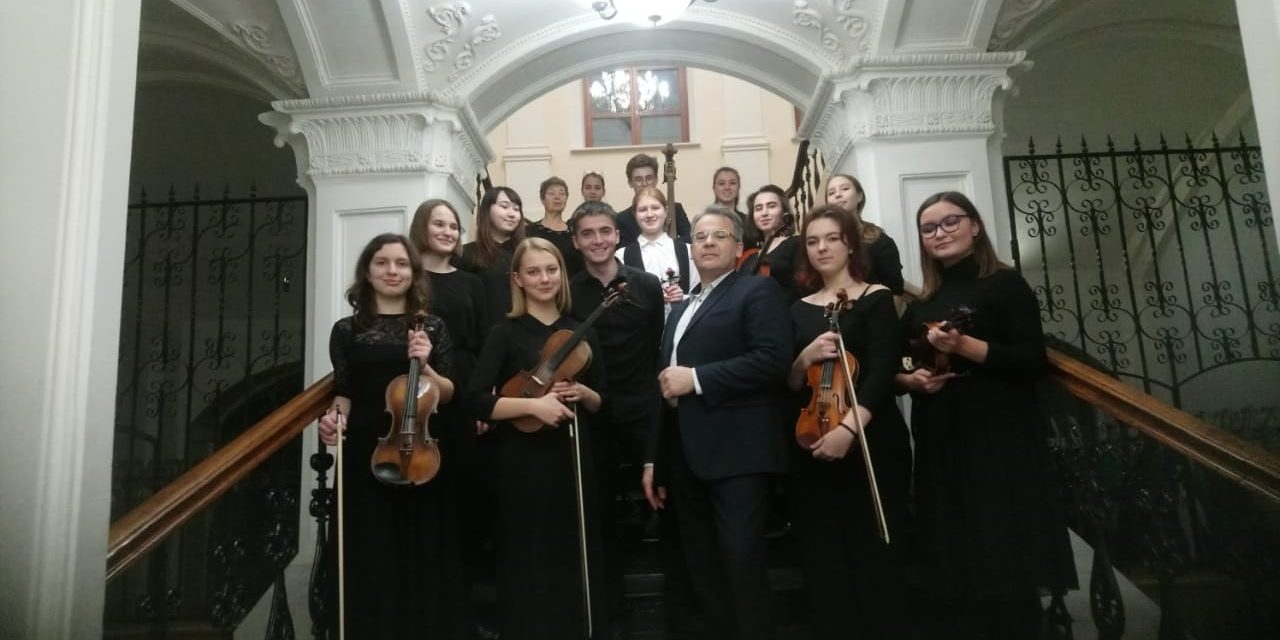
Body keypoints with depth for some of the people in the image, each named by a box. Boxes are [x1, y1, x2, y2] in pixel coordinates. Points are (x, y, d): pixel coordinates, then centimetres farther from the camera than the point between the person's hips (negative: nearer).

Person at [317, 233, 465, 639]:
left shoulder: (432, 328, 5)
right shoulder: (347, 330, 6)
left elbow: (448, 394, 3)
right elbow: (344, 393, 9)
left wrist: (425, 366, -14)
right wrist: (334, 417, -10)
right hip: (366, 456, 0)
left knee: (423, 557, 8)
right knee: (371, 561, 6)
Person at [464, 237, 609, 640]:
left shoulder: (580, 333, 8)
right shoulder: (506, 333, -4)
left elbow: (601, 403, 13)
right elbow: (475, 401, -12)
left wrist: (582, 393, -8)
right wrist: (533, 403, -22)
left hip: (574, 458, 4)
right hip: (523, 462, -3)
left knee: (577, 561, 11)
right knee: (528, 563, 4)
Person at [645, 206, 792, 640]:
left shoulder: (758, 291, 0)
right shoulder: (681, 309, 23)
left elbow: (774, 358, -17)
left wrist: (697, 378, -16)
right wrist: (654, 458, 16)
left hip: (737, 453, -7)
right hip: (687, 457, 8)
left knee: (741, 563, -10)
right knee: (704, 569, 13)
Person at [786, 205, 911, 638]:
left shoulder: (876, 299, 1)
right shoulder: (799, 310, 11)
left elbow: (882, 371, -11)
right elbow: (789, 385, 9)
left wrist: (848, 427, -24)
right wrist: (805, 358, -12)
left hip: (871, 446, -3)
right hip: (811, 452, 4)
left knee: (874, 561, 0)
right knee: (823, 565, 7)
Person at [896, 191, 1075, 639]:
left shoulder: (1005, 284, -2)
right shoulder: (921, 304, 13)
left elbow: (1035, 363, -10)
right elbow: (895, 368, 17)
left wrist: (966, 346, -21)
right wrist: (910, 379, -5)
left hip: (999, 444, -5)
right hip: (940, 446, 5)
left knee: (1006, 566, 0)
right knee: (952, 571, 9)